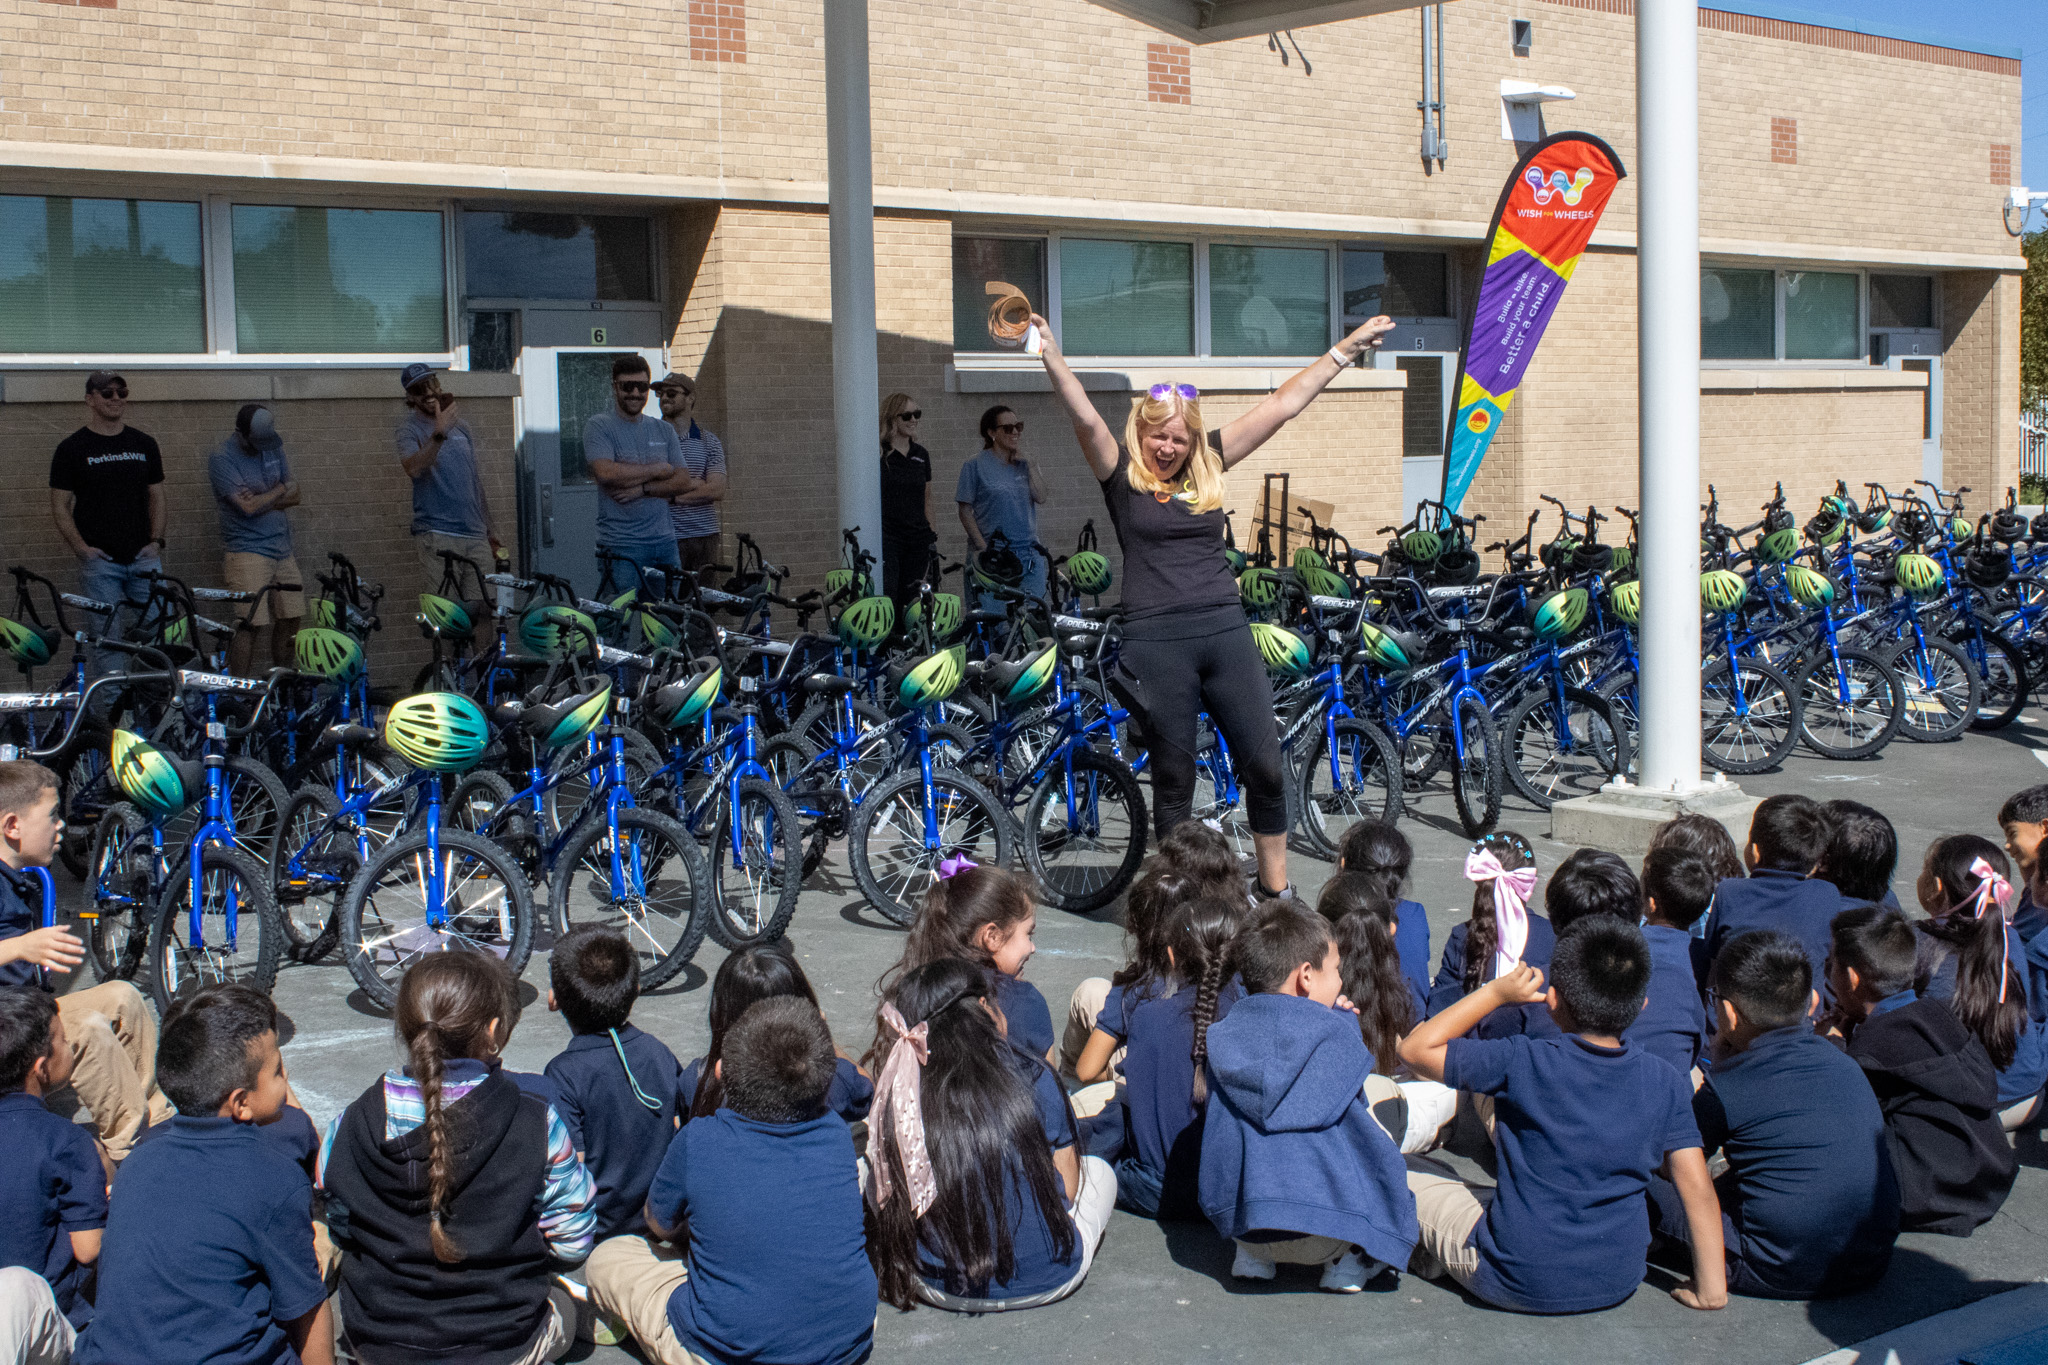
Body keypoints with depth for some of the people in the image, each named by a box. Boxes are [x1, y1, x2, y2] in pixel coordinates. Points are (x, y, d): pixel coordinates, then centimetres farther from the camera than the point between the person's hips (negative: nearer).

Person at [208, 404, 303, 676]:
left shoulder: (273, 447, 11)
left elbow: (294, 496, 9)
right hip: (247, 550, -7)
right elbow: (248, 506, -19)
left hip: (281, 549, 7)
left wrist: (263, 502, -9)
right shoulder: (221, 458, -10)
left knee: (291, 619, 6)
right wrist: (280, 489, -2)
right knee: (250, 624, -12)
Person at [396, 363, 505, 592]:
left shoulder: (461, 427, 19)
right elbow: (413, 468, -20)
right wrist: (439, 434, -32)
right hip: (436, 536, -5)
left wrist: (492, 535, 22)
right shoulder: (410, 430, 1)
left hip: (476, 534, 5)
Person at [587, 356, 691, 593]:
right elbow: (606, 473, -16)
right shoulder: (598, 426, 1)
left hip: (664, 541, 5)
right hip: (621, 545, -5)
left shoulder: (664, 430, 15)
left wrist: (642, 489, -10)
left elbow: (682, 481, 7)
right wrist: (656, 470, -5)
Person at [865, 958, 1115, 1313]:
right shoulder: (1034, 1080, -14)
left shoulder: (897, 1097, -11)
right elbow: (1067, 1189, -4)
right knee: (1099, 1169, 27)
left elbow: (889, 1199, 2)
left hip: (941, 1290, 0)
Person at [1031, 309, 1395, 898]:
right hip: (1155, 643, -3)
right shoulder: (1123, 475, 3)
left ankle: (1275, 888, 18)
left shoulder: (1208, 467, 11)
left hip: (1226, 632, 3)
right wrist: (1051, 355, -28)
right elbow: (1085, 417, -14)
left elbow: (1281, 406, 13)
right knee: (1174, 779, 6)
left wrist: (1346, 349, 16)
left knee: (1264, 765, 2)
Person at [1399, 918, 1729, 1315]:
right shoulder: (1666, 1084, -7)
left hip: (1520, 1284, -4)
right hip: (1618, 1284, 4)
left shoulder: (1523, 1064, -19)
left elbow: (1416, 1049, -9)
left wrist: (1496, 993, -8)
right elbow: (1698, 1188, -6)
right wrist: (1710, 1286, 3)